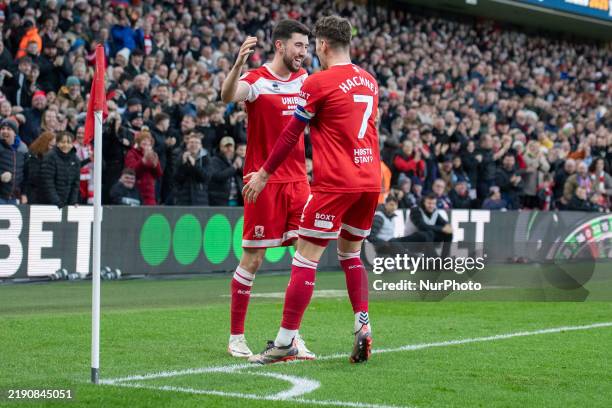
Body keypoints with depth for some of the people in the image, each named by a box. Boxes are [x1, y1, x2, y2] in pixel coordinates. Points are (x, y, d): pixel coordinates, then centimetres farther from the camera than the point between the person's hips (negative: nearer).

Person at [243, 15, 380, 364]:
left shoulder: (319, 83, -7)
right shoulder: (369, 81, 12)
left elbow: (291, 135, -3)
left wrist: (264, 174, 6)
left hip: (335, 184, -7)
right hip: (370, 181, 7)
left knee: (306, 258, -4)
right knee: (351, 254, 20)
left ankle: (286, 342, -4)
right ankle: (363, 326, 9)